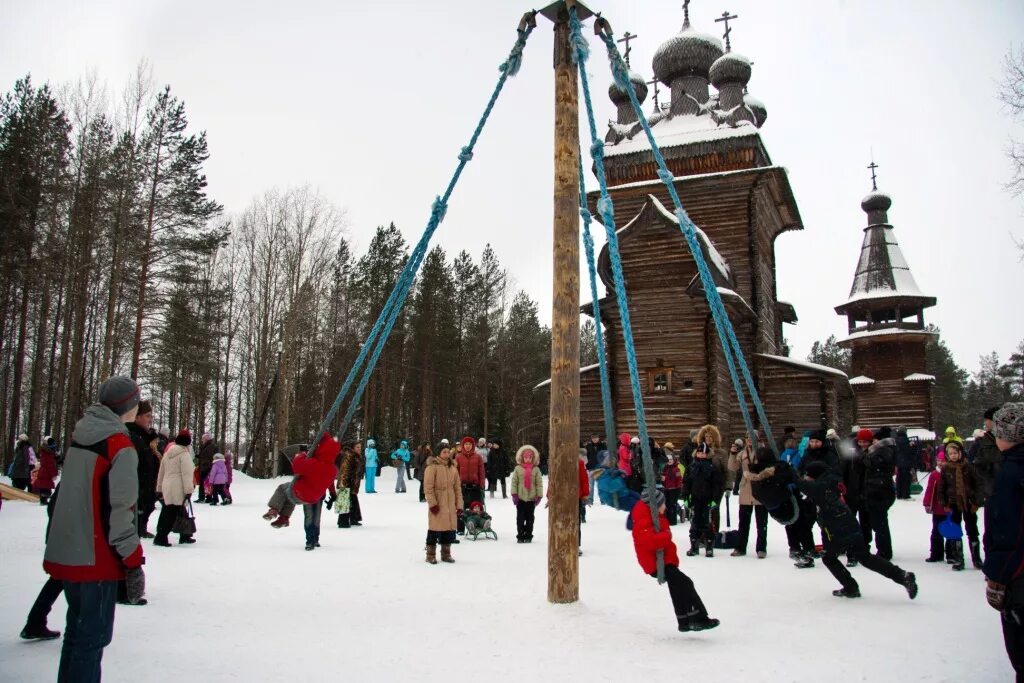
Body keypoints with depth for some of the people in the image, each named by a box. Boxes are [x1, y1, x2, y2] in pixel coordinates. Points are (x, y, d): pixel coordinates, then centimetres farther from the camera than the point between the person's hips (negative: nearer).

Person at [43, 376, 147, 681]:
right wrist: (133, 562, -13)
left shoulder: (80, 437, 7)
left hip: (65, 553, 8)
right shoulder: (120, 446, -17)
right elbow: (120, 510, -19)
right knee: (93, 635, 3)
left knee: (77, 628, 21)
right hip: (96, 558, -8)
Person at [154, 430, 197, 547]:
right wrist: (189, 490, -15)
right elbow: (187, 474, -15)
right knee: (171, 515, -5)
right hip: (178, 489, -8)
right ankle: (161, 538, -8)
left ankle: (184, 536, 22)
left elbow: (161, 472, 20)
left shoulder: (167, 453, 16)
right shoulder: (184, 454, -9)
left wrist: (159, 489, 25)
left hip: (167, 488, 8)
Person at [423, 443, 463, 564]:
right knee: (435, 528, 0)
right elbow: (428, 487, -11)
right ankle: (431, 554, 12)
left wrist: (459, 505, 9)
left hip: (450, 504, 6)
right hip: (437, 505, -6)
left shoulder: (453, 467, 12)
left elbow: (457, 488, 13)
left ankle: (446, 553, 22)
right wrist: (432, 503, -16)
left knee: (449, 528, 9)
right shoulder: (432, 467, -7)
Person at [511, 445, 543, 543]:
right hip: (520, 498, 0)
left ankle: (528, 536, 18)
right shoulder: (518, 469, -1)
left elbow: (539, 483, 0)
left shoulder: (536, 469, 0)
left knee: (530, 518, 9)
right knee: (520, 518, 4)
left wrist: (539, 495, -4)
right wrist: (514, 494, -6)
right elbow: (514, 482, -1)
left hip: (531, 498, 0)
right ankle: (520, 536, 12)